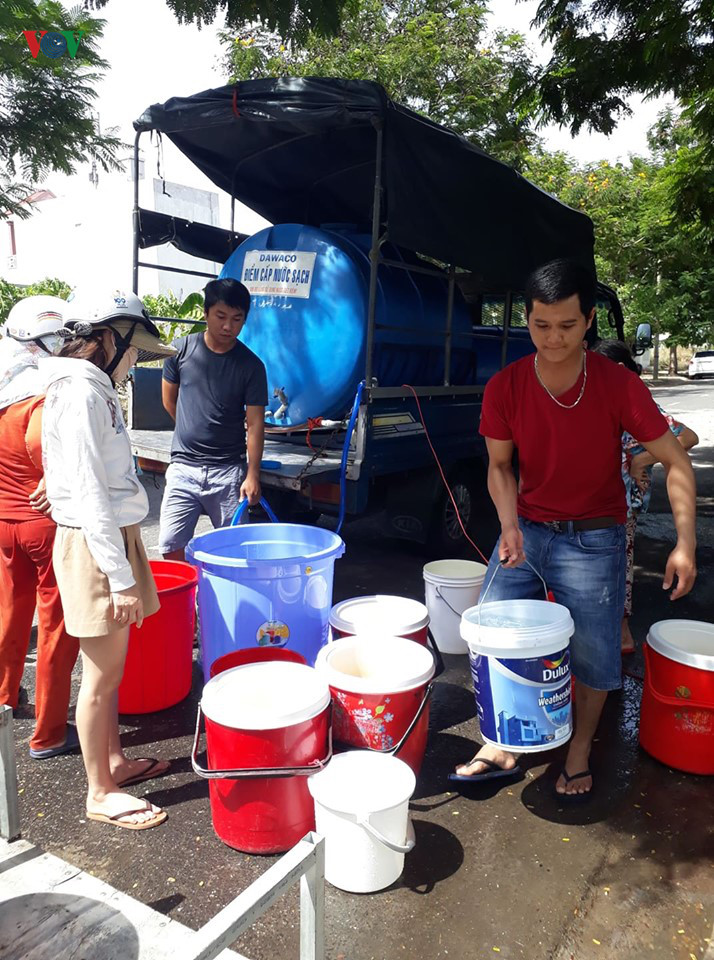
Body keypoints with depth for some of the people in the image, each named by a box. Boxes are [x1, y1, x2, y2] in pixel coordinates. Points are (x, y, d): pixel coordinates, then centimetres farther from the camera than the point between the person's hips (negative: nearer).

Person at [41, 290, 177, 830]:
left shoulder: (92, 390, 12)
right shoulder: (81, 394, -18)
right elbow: (89, 494, -22)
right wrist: (121, 578, -20)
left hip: (112, 536, 10)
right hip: (95, 546, -10)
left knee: (110, 668, 20)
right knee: (103, 677, 3)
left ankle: (114, 761, 36)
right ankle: (101, 794, 19)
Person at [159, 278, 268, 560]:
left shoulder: (251, 365, -3)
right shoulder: (182, 350, 0)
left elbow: (255, 423, -4)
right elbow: (169, 401, 14)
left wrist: (252, 474, -11)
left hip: (228, 471, -1)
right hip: (183, 467, 1)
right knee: (171, 546, -1)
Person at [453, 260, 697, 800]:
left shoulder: (619, 386, -15)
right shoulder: (505, 387, -10)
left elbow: (676, 462, -9)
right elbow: (501, 464, 2)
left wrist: (685, 542, -19)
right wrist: (510, 524, -14)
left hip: (593, 539, -2)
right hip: (525, 529, 2)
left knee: (594, 656, 1)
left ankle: (580, 751, 30)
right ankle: (501, 746, 23)